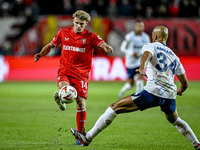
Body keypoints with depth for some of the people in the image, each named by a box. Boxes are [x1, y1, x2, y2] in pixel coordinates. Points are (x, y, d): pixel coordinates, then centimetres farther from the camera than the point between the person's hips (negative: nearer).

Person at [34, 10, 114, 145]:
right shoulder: (63, 33, 6)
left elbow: (102, 44, -18)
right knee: (64, 87, -36)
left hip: (81, 73, 0)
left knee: (81, 103, -4)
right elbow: (51, 45, 17)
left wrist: (107, 48, -42)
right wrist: (40, 54, 0)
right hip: (65, 71, 0)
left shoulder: (91, 37, -2)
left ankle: (80, 134, 10)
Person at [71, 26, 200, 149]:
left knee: (114, 108, -2)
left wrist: (142, 68, -37)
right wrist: (178, 92, 52)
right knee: (175, 121, 37)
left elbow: (146, 55, -15)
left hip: (153, 92, -6)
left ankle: (88, 137, -5)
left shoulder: (151, 46, 12)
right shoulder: (175, 57, 26)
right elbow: (185, 83, 29)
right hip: (170, 96, 6)